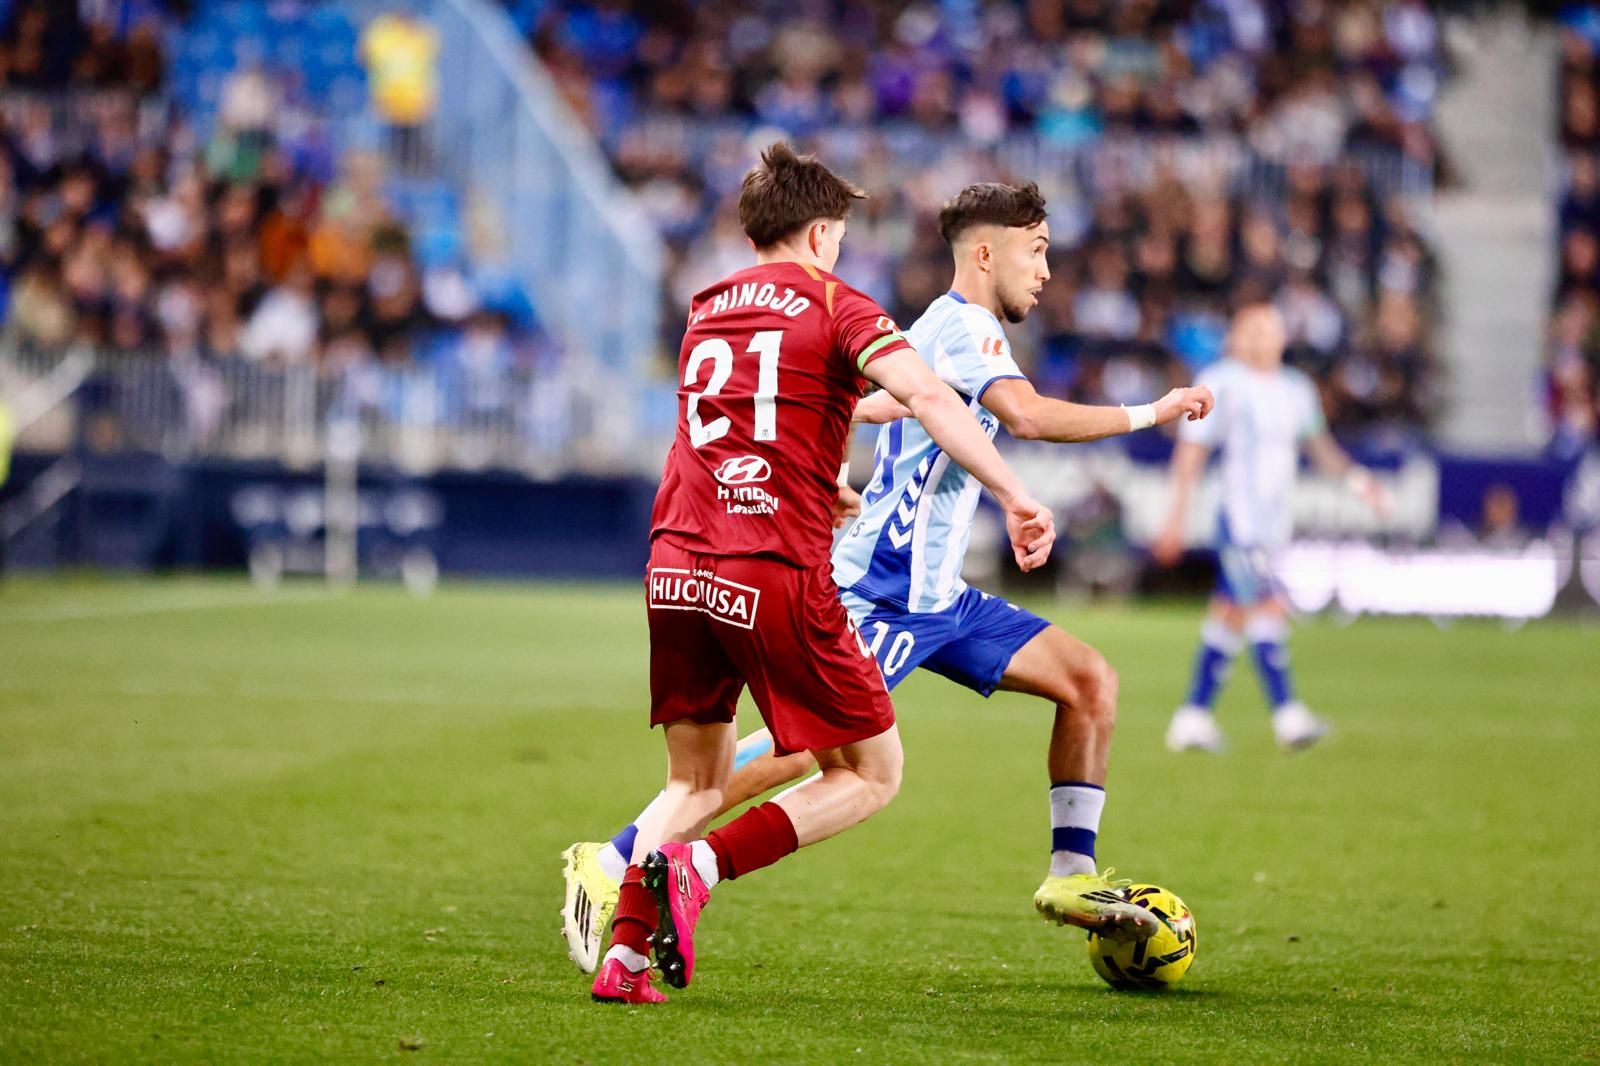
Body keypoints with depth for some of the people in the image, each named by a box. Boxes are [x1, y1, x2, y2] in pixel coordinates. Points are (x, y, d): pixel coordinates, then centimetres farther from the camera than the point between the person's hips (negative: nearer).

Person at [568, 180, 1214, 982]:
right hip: (880, 596, -10)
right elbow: (1027, 415, -28)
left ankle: (1071, 875, 8)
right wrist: (1149, 414, -21)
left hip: (934, 599, 10)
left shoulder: (947, 329, 20)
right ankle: (611, 864, -14)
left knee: (1090, 680, 4)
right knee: (808, 741, -18)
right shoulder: (964, 325, -11)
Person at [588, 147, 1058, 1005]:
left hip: (677, 567, 6)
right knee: (871, 774, 7)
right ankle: (699, 865, -12)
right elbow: (924, 394, -15)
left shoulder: (707, 312, 21)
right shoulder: (834, 305, 3)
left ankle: (624, 953, 0)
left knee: (696, 783, 19)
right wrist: (1013, 497, -17)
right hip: (775, 571, -6)